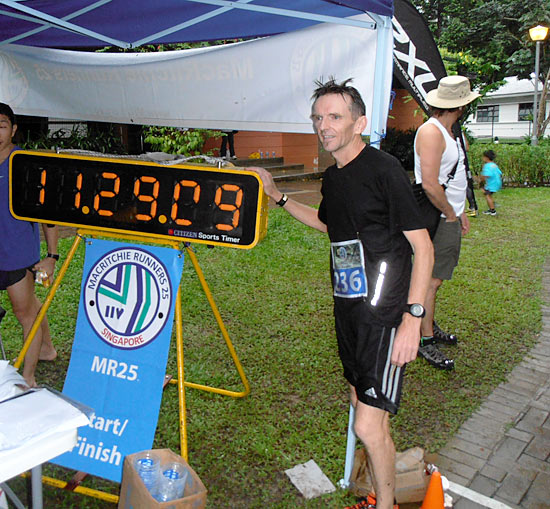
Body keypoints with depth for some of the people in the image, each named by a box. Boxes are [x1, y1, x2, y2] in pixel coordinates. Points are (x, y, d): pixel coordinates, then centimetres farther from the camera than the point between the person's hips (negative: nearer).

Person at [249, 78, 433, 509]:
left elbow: (423, 247, -14)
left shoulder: (384, 170, -15)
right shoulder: (333, 177, 8)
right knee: (362, 406, 19)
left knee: (368, 426, -5)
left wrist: (413, 316, -20)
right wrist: (276, 195, 23)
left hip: (384, 313, -8)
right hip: (347, 308, 8)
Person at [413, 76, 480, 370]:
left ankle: (430, 328, 28)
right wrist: (452, 214, -13)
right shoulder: (431, 131, -16)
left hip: (450, 216, 10)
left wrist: (459, 212, 13)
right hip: (438, 219, -10)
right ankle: (425, 340, 5)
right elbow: (430, 185, -24)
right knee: (431, 280, -4)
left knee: (435, 278, 16)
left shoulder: (448, 132, 15)